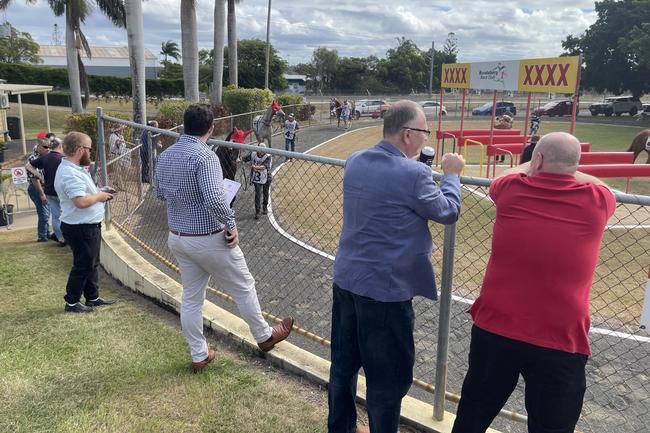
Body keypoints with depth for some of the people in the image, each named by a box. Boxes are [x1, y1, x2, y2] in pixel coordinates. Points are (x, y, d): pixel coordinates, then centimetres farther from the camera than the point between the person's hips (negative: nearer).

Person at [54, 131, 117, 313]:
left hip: (88, 226, 11)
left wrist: (100, 192, 11)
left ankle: (93, 297, 32)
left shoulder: (75, 168, 9)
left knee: (92, 264, 20)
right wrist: (99, 196, -17)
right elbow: (81, 201, -33)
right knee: (82, 266, 2)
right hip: (81, 228, -11)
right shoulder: (70, 174, -25)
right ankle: (71, 303, 16)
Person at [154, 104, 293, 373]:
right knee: (243, 287, 13)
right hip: (209, 240, -7)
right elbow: (215, 199, -32)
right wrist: (231, 225, -18)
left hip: (177, 238, 7)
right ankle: (264, 336, 31)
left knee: (191, 297, 17)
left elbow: (159, 192, 15)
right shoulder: (204, 156, -23)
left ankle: (199, 355, 29)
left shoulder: (165, 155, 1)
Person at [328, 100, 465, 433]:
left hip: (345, 280, 8)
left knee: (344, 363, 21)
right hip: (386, 289, -8)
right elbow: (448, 212, -4)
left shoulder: (355, 162, 3)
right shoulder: (413, 173, -19)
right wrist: (451, 174, 10)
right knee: (389, 379, 9)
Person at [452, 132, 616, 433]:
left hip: (493, 329, 1)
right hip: (561, 343, -1)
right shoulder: (597, 201, -7)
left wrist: (534, 166, 34)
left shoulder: (512, 189, -6)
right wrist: (564, 168, 23)